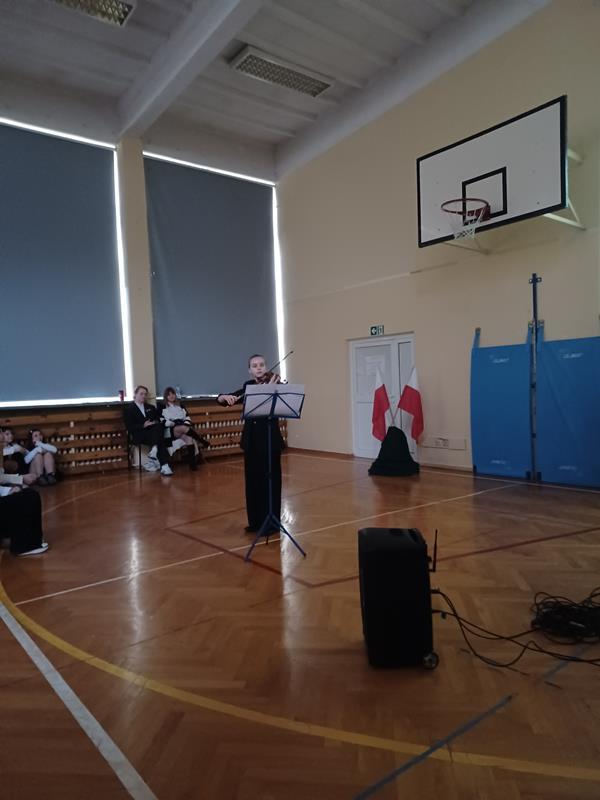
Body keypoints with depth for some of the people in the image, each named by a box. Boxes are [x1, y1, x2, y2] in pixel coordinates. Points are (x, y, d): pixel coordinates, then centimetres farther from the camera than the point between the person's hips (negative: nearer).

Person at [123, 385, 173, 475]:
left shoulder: (151, 407, 27)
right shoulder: (128, 408, 10)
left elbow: (159, 420, 17)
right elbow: (130, 427, -2)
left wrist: (156, 423, -7)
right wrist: (143, 425, -16)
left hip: (154, 431, 4)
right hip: (139, 435, -4)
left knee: (159, 427, -34)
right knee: (160, 441, -34)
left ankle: (154, 453, -41)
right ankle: (164, 465, -39)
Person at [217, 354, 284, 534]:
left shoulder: (276, 385, -5)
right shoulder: (247, 387, 9)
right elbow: (219, 399, 7)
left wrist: (271, 388, -35)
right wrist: (226, 397, -15)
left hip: (270, 439, -5)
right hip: (251, 440, 5)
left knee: (270, 481, 1)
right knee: (252, 481, 11)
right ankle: (255, 521, 24)